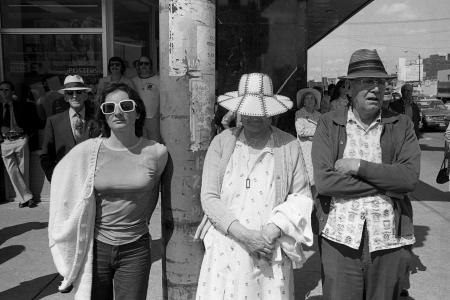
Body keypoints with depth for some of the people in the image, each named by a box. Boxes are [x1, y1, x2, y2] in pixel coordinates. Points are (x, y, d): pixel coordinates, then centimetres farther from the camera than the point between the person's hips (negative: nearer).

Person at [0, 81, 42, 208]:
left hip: (20, 141, -2)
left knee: (23, 172, 2)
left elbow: (36, 123, 7)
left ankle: (23, 198, 14)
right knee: (13, 173, -3)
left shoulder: (24, 106, 6)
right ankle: (27, 197, 4)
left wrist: (25, 131, -5)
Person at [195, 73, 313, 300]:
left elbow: (302, 196, 3)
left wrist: (276, 228, -11)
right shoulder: (221, 142, 1)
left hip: (271, 253, 0)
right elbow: (208, 198, -3)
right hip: (226, 252, 0)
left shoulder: (289, 146, 1)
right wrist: (244, 234, -12)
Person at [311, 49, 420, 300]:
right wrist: (387, 182, -10)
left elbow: (410, 177, -8)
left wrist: (359, 166, -13)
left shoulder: (402, 125, 5)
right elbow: (324, 181, -11)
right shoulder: (329, 124, 1)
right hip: (340, 238, -1)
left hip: (388, 240, 2)